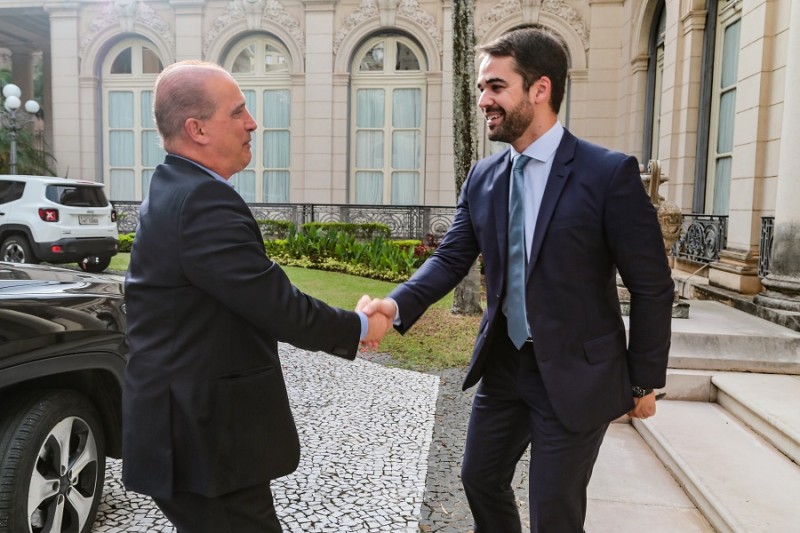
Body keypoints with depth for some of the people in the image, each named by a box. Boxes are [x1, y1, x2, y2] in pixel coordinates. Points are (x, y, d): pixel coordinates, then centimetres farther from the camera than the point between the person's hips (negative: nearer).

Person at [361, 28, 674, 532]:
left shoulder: (609, 173, -15)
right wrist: (397, 304, -20)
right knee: (481, 478, 21)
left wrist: (644, 381, -4)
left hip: (575, 375, -5)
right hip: (503, 364, 6)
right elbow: (451, 258, -2)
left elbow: (652, 287, -10)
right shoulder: (482, 177, 1)